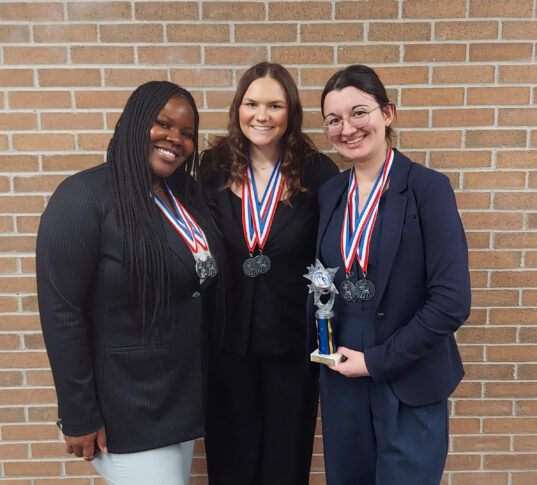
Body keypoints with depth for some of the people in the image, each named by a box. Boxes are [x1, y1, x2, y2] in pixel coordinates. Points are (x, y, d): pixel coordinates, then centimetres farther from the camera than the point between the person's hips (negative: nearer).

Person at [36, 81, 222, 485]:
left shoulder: (189, 195, 4)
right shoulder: (85, 197, -17)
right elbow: (62, 314, -17)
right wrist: (79, 417, -15)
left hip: (184, 394, 7)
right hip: (126, 407, -7)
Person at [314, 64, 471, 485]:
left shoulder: (428, 187, -12)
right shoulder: (330, 193, 3)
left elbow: (452, 301, -16)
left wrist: (378, 360, -14)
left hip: (410, 385, -4)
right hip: (341, 379, 4)